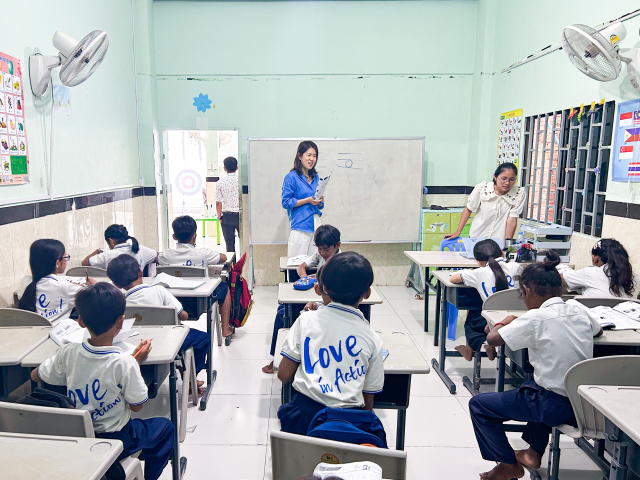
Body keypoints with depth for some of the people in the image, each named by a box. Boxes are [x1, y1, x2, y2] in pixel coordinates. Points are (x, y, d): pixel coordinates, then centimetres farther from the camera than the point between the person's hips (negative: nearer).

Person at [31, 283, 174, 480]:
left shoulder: (67, 353, -16)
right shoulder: (125, 363, -28)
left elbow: (35, 376, 4)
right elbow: (137, 406, -14)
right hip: (114, 442, -5)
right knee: (164, 426, 19)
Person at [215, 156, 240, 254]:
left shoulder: (220, 183, -4)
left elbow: (218, 203, -3)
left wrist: (220, 217, 10)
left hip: (227, 216, 0)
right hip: (241, 215, 0)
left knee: (230, 244, 7)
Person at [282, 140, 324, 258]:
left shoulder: (316, 177, 14)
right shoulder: (291, 177, -4)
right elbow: (286, 202, -9)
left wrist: (320, 202, -2)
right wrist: (307, 200, -15)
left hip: (315, 225, 6)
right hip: (299, 225, -6)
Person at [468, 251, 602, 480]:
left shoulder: (536, 318, -19)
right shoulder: (579, 313, 2)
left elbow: (492, 339, -18)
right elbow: (598, 330, 26)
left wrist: (505, 322, 4)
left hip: (554, 406, -7)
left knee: (478, 405, 5)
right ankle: (534, 453, 38)